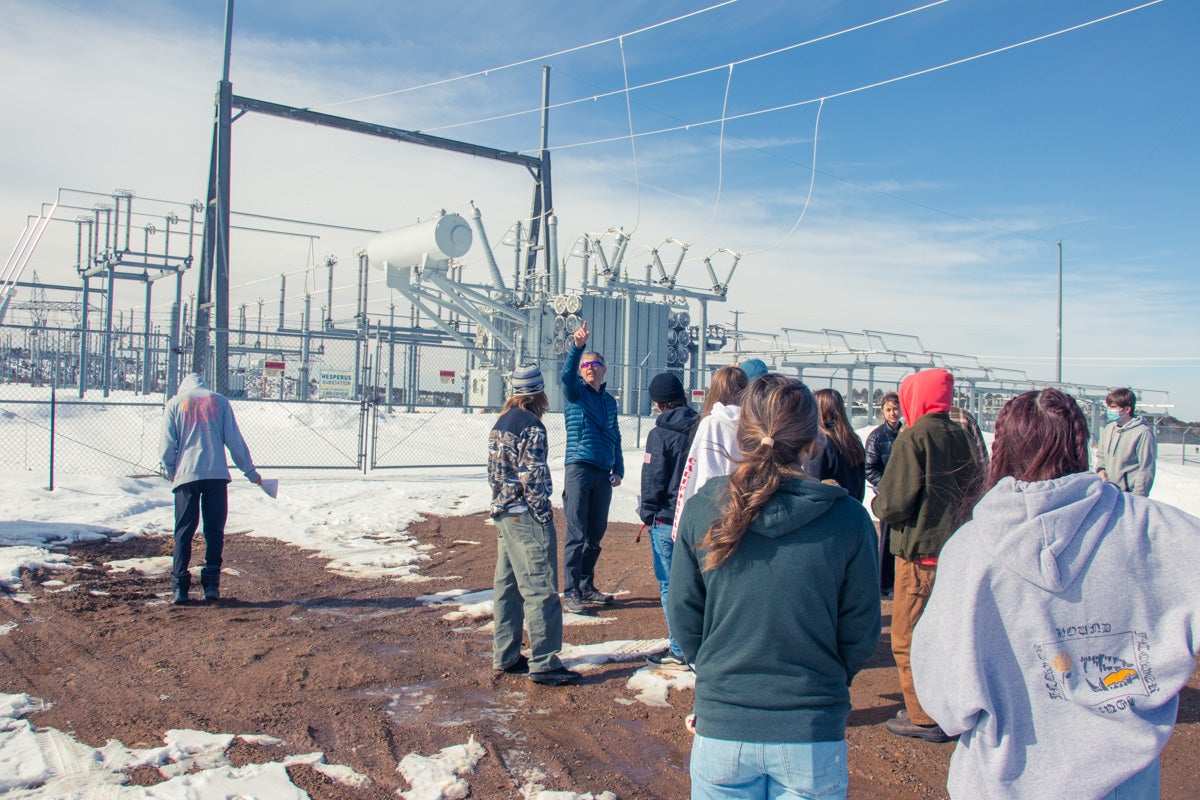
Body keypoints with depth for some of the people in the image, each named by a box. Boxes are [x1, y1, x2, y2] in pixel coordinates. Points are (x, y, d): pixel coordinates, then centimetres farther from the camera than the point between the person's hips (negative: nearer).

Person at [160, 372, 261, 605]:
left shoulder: (175, 403, 10)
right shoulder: (219, 401, 11)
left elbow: (168, 445, 4)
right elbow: (234, 440, 7)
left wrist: (170, 472, 19)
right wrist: (251, 472, 11)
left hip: (186, 475, 0)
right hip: (217, 475, 0)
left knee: (184, 532, 4)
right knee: (214, 531, 6)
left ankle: (179, 587, 1)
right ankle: (211, 585, 4)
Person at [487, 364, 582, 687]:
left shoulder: (501, 423, 12)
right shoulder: (531, 425, -14)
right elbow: (531, 476, -18)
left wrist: (502, 506, 16)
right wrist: (544, 516, -11)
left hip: (503, 514, 10)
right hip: (526, 516, -9)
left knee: (508, 586, 14)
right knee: (541, 589, -5)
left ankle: (505, 656, 22)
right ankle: (543, 663, -2)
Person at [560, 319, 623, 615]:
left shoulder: (609, 400, 17)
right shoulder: (576, 393, 3)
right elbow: (567, 374, -19)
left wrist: (618, 470, 13)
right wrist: (577, 346, -34)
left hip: (604, 474, 5)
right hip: (579, 469, -5)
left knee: (595, 534, 11)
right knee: (576, 534, -6)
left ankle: (587, 587, 21)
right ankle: (571, 592, -1)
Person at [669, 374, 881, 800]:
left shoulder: (702, 510, -10)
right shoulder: (848, 518, -12)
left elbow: (684, 618, -2)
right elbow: (860, 631, -4)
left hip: (721, 732, 1)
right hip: (813, 737, 0)